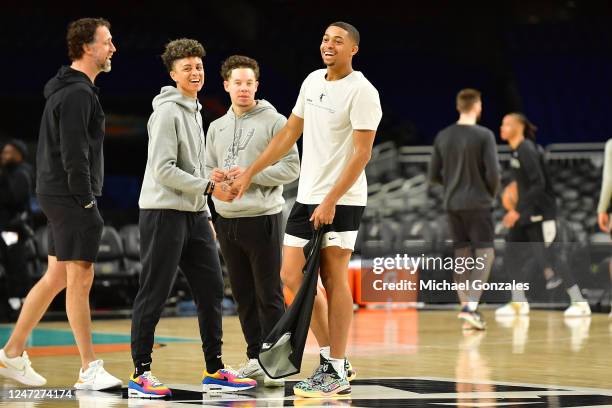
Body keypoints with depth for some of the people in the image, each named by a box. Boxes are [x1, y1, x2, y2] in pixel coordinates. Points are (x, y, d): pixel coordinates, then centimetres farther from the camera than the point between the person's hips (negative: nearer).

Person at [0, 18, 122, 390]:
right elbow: (74, 154, -20)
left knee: (56, 277, 13)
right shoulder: (78, 93, -15)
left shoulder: (67, 89, 18)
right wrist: (87, 201, -17)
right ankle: (90, 369, -3)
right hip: (71, 196, -10)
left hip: (57, 195, 10)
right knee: (80, 279, -7)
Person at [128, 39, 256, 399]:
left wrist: (206, 215, 19)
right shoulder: (168, 112, -10)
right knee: (154, 294, -5)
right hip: (164, 211, -9)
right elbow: (164, 170, -17)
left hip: (194, 213, 9)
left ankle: (215, 371, 14)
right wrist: (210, 188, -14)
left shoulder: (194, 111, 17)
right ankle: (141, 375, 0)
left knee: (211, 289, 7)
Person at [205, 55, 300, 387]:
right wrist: (214, 177, -3)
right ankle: (255, 358, 18)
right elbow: (209, 168, 20)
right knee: (243, 294, 10)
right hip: (227, 219, 6)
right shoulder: (217, 127, 15)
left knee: (269, 294, -4)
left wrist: (251, 175, -16)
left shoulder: (274, 122, -4)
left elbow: (291, 168, -9)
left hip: (262, 218, -6)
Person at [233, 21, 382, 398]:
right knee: (292, 276, 6)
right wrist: (251, 172, 18)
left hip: (342, 201, -8)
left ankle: (337, 373, 0)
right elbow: (290, 133, 20)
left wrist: (330, 201, -21)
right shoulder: (313, 81, 11)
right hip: (307, 197, 8)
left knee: (334, 279, -6)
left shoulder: (362, 91, -12)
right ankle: (332, 358, 16)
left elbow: (362, 153, -17)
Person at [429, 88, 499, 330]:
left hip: (452, 205, 5)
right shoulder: (484, 135, -9)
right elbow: (493, 173, -12)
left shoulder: (443, 137, 4)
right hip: (478, 204, -5)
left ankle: (466, 309, 10)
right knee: (484, 255, 0)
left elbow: (434, 175, 7)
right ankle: (471, 306, -15)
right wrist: (491, 193, 7)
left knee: (462, 255, 11)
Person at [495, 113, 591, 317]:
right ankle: (519, 303, 12)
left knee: (550, 258, -8)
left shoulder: (527, 150, -18)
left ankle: (580, 303, -2)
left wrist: (518, 210, -24)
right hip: (526, 213, 10)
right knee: (512, 253, 6)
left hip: (540, 212, -9)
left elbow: (539, 184, -23)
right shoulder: (517, 151, 10)